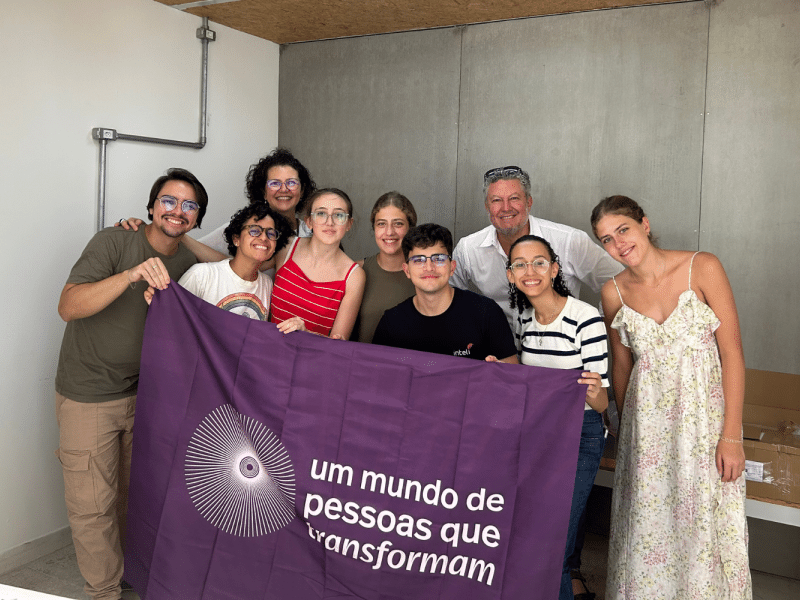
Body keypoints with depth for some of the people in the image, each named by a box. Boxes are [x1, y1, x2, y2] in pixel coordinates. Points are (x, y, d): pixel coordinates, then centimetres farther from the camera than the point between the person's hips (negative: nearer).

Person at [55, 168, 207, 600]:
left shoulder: (190, 264, 1)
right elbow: (68, 306, -28)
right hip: (88, 397, -5)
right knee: (92, 504, 3)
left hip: (145, 393, 5)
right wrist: (131, 275, -40)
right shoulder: (114, 242, -15)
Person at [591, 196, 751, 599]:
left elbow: (732, 352, -9)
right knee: (647, 528, 8)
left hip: (705, 415, -2)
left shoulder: (703, 267, -8)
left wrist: (731, 434, -12)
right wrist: (625, 426, 13)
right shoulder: (614, 292, 1)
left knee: (704, 528, 3)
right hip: (647, 422, 2)